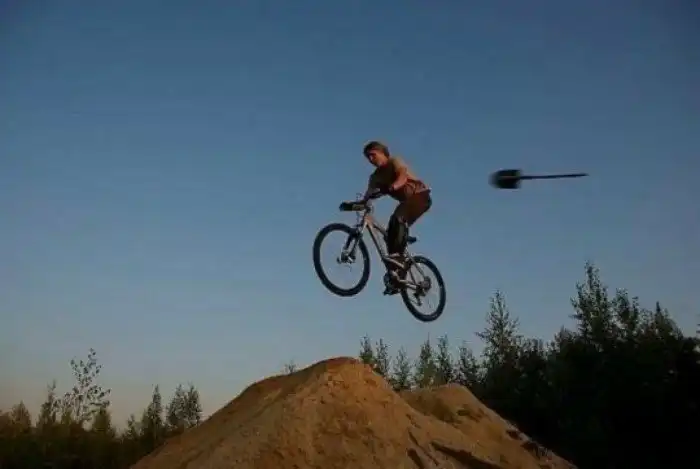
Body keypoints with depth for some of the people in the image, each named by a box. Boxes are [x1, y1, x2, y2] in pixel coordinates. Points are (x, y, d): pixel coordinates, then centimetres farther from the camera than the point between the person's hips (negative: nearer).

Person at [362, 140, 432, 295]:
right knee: (391, 232, -4)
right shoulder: (375, 177, 9)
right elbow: (368, 196, -2)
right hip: (407, 201, 8)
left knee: (398, 219, -30)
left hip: (420, 195, -8)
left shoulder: (394, 162, -9)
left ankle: (394, 268, -34)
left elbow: (403, 176, -32)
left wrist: (393, 186, -53)